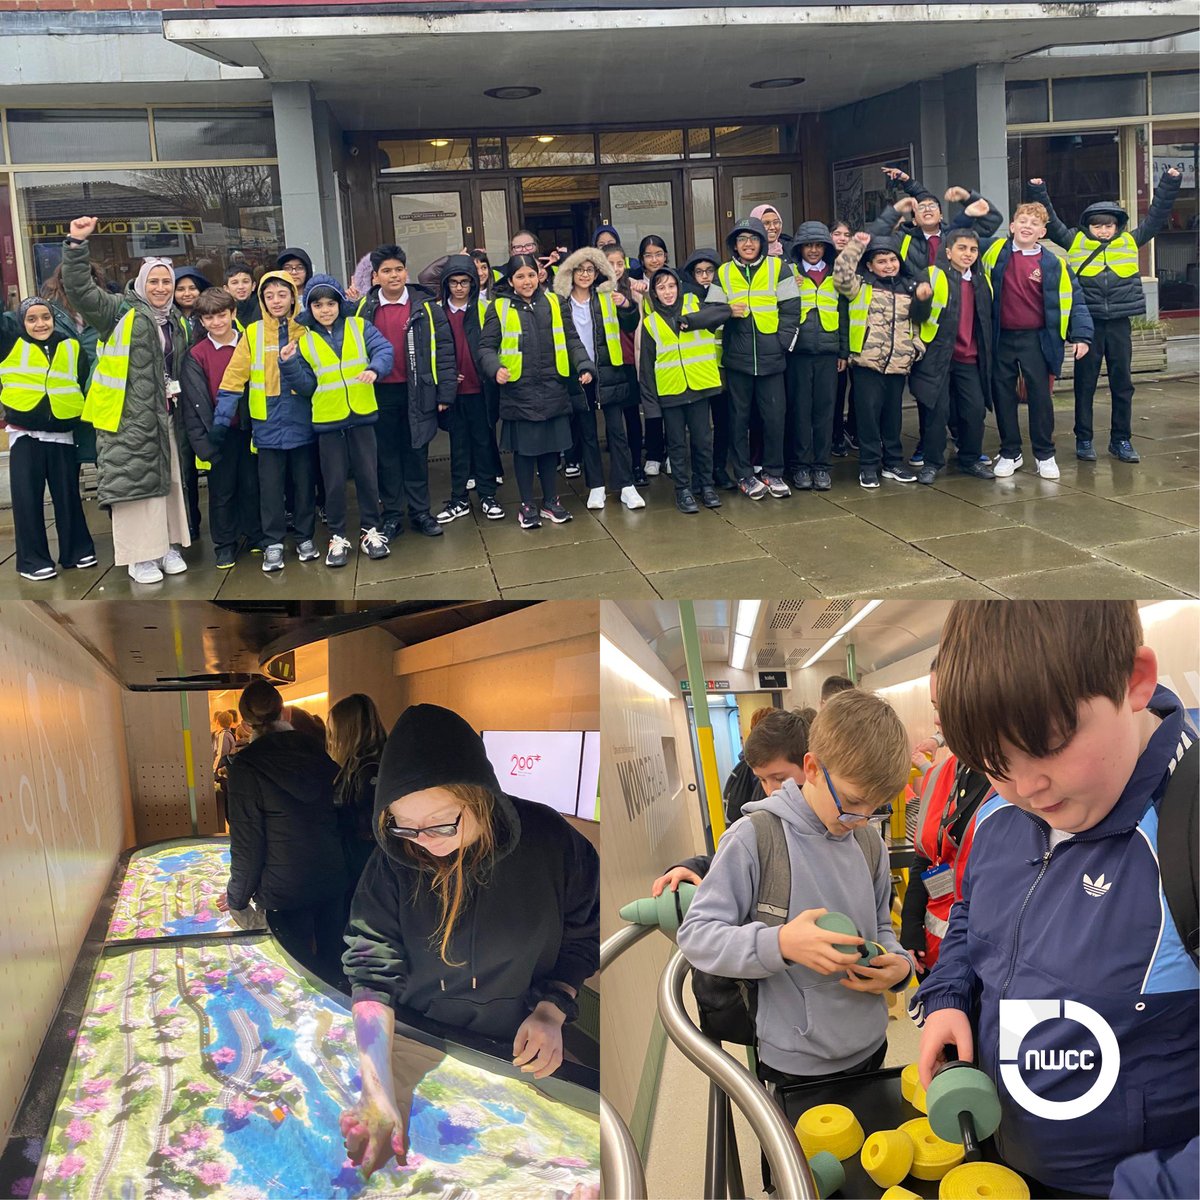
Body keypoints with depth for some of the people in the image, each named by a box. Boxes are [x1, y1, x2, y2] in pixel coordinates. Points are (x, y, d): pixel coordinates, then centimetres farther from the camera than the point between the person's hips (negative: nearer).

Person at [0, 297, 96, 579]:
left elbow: (86, 384, 10)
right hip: (25, 434, -1)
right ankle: (32, 559, 8)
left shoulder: (71, 347, 7)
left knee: (68, 495, 8)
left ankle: (77, 551, 21)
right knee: (28, 497, 1)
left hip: (62, 433, 1)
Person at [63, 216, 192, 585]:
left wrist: (177, 389, 13)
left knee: (167, 480, 11)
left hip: (163, 415, 7)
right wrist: (76, 245, -29)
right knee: (134, 481, -5)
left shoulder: (175, 320, 14)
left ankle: (167, 546, 23)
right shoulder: (121, 311, -5)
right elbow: (81, 289, -19)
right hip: (127, 416, -6)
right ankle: (139, 557, 2)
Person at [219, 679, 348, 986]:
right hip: (333, 881, 5)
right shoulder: (316, 753, 2)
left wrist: (237, 897, 1)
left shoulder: (246, 765, -14)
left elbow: (247, 842, -12)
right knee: (332, 964, 18)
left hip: (285, 892, -5)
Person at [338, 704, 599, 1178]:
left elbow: (583, 934, -5)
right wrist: (378, 1093, -30)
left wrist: (553, 1009, -18)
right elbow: (372, 970, -21)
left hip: (516, 1050, 0)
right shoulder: (395, 859, -20)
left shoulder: (548, 841, -22)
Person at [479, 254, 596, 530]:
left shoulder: (554, 303, 8)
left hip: (553, 390, 2)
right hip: (518, 391, -2)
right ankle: (527, 505, 18)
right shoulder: (499, 309, 0)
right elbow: (486, 347, -2)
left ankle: (550, 500, 25)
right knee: (524, 448, 5)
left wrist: (585, 366, -5)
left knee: (551, 445, 10)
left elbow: (572, 340, 9)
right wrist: (496, 368, -21)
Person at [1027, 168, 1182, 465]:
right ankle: (1083, 440, 14)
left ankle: (1121, 440, 16)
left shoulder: (1130, 241, 9)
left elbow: (1157, 217, 13)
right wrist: (1038, 193, -4)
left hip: (1119, 323, 2)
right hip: (1088, 323, -2)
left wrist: (1169, 184, 10)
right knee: (1085, 383, 4)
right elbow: (1051, 222, 4)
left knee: (1122, 383, 7)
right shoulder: (1076, 242, 4)